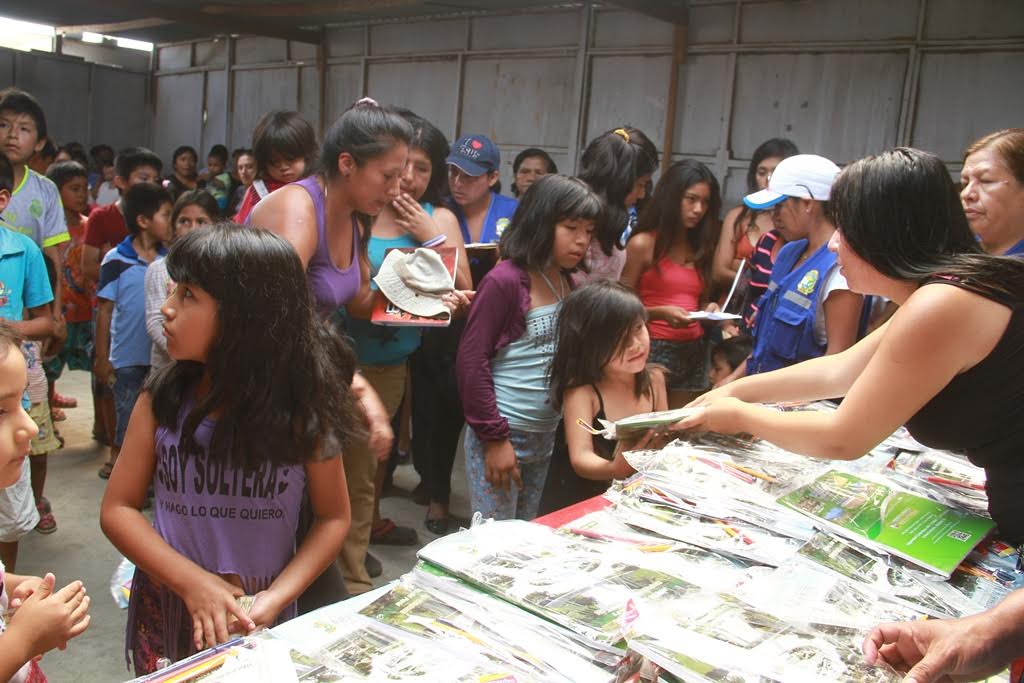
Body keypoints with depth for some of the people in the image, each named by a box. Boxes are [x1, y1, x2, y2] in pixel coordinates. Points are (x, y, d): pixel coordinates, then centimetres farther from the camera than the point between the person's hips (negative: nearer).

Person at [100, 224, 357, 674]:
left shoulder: (303, 406, -13)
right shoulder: (161, 399, -9)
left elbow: (333, 517, -6)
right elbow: (117, 508, -5)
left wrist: (277, 596, -19)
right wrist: (194, 583, -17)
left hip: (263, 620, -1)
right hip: (167, 612, 1)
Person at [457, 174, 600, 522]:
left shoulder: (566, 282, 8)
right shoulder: (504, 281, -15)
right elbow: (471, 362, -16)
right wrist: (494, 437, -15)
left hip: (545, 437, 8)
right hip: (500, 436, -7)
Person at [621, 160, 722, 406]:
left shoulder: (700, 248, 14)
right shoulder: (642, 244, -5)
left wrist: (710, 310, 2)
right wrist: (661, 313, -19)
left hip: (694, 351, 6)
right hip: (653, 349, -6)